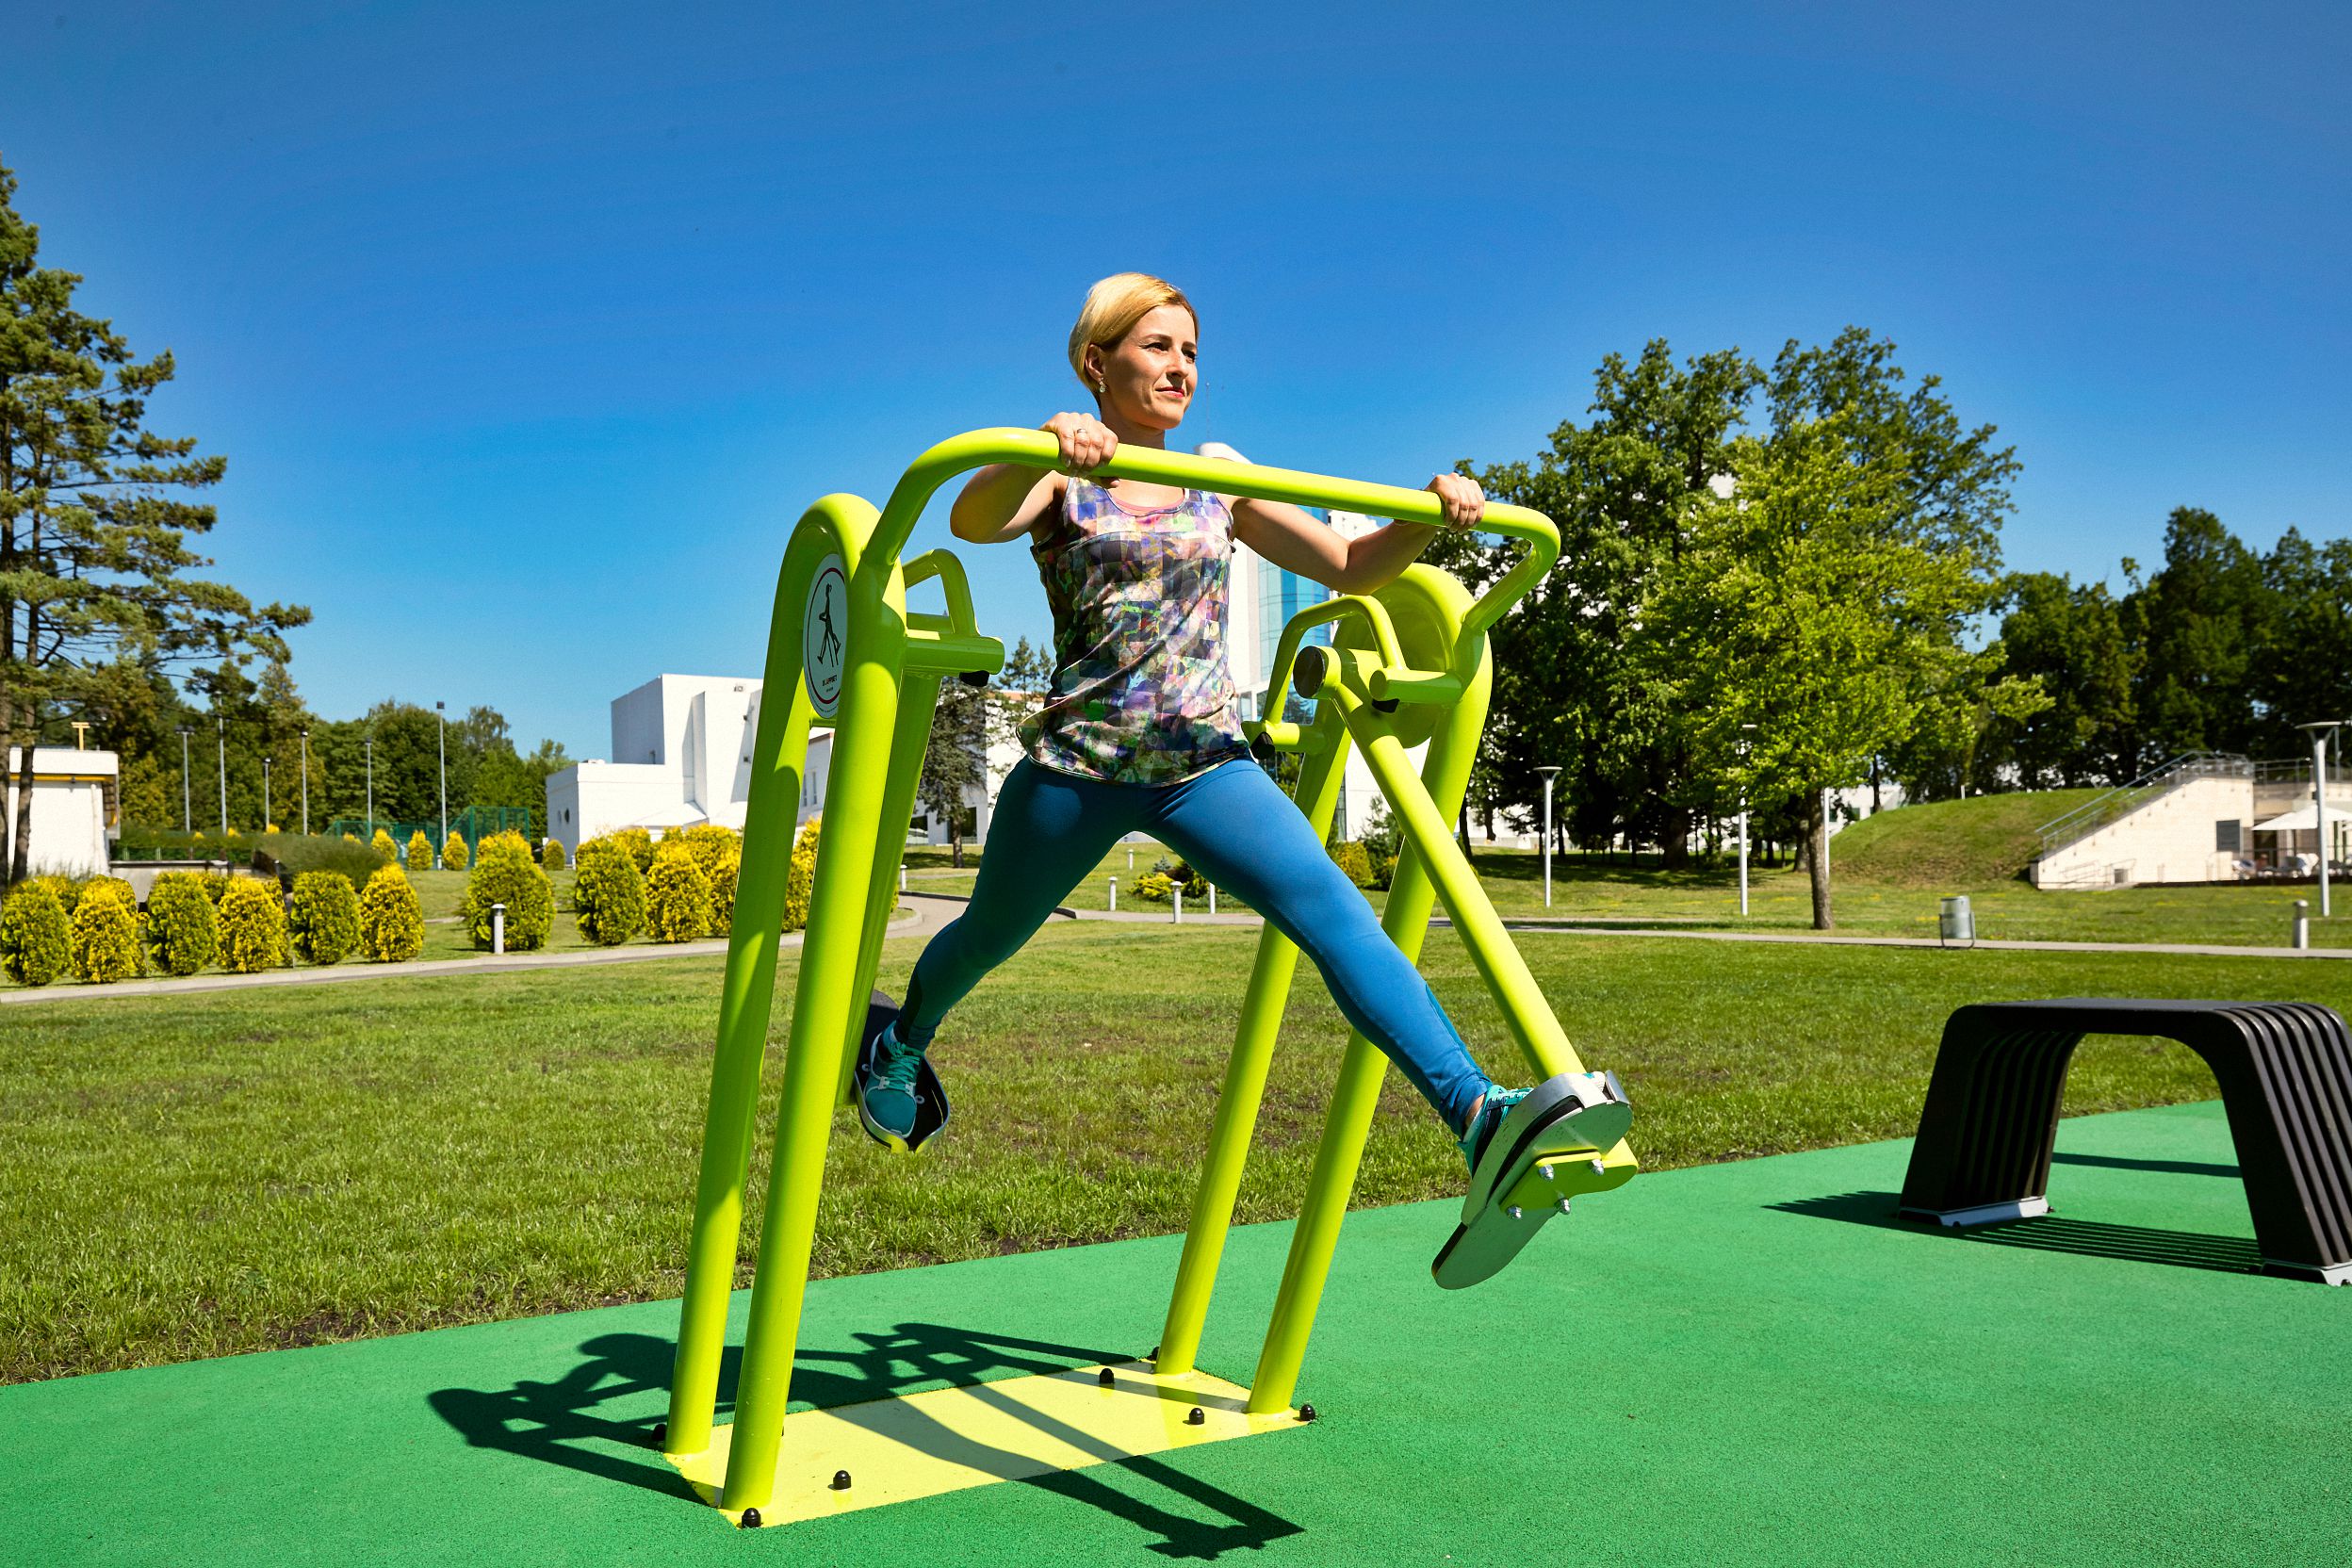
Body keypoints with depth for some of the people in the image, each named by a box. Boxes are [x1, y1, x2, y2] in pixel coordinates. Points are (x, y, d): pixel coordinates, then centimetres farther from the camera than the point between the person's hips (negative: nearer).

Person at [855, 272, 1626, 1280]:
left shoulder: (1219, 488, 13)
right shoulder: (1059, 477, 0)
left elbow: (1351, 567, 14)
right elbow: (971, 521, -24)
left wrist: (1431, 516, -4)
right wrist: (1044, 451, -45)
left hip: (1205, 763, 2)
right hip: (1077, 762, -2)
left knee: (1331, 907, -21)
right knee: (992, 933, 18)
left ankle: (1481, 1119, -35)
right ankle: (901, 1044, 53)